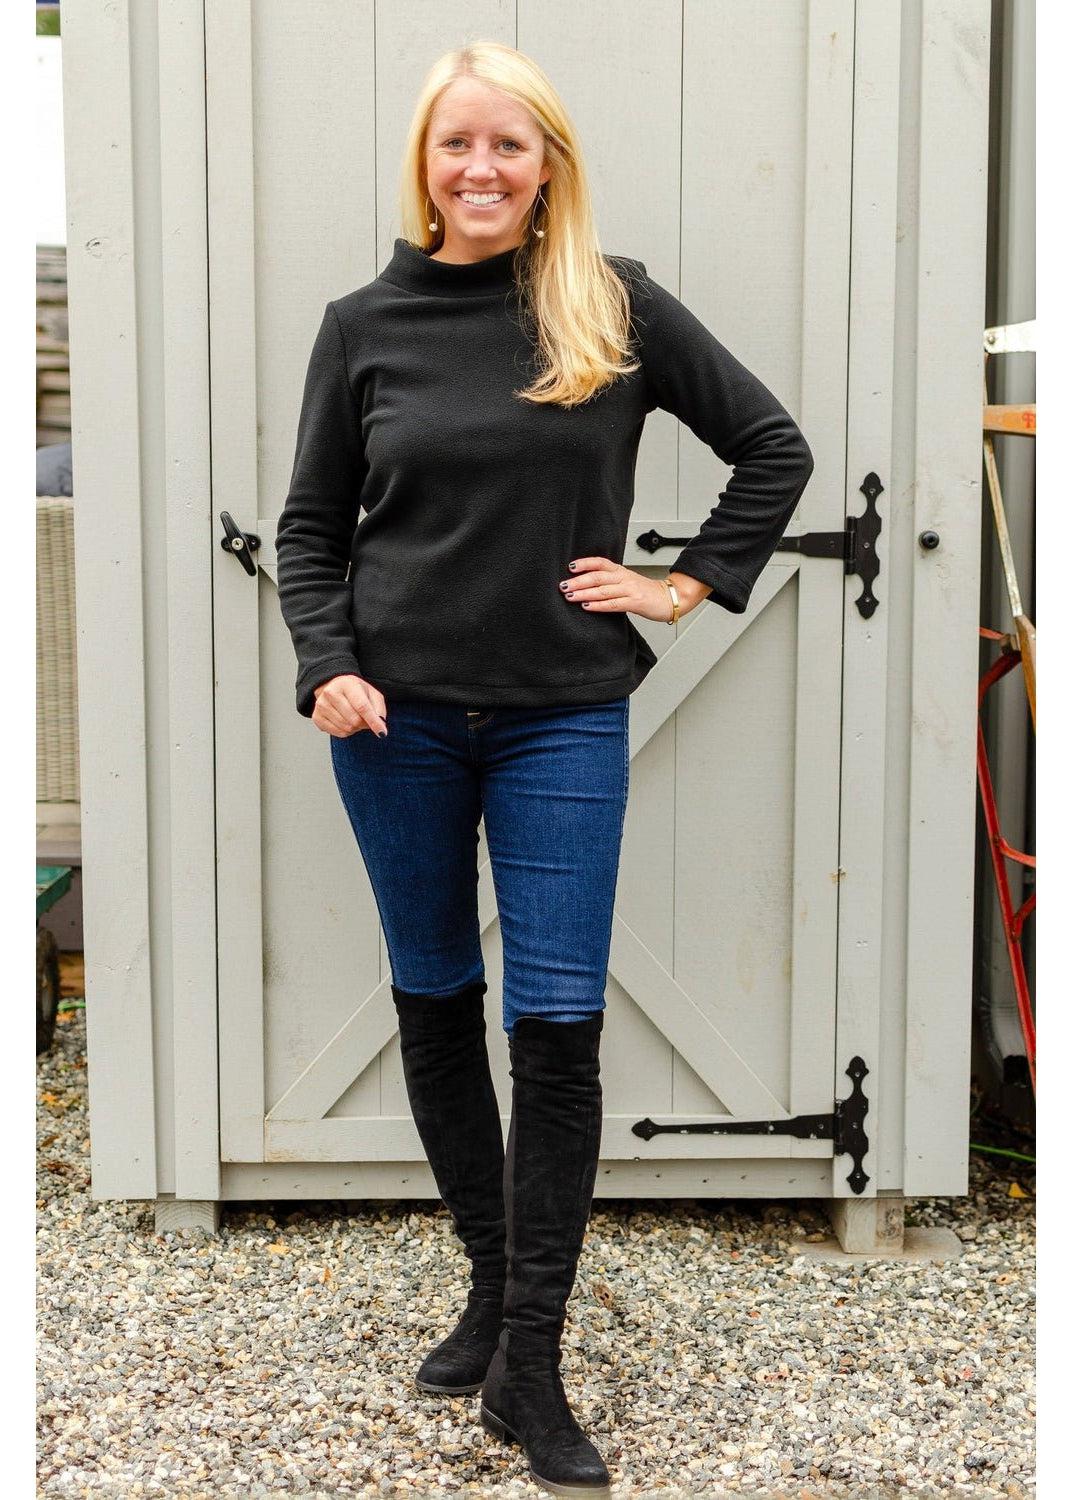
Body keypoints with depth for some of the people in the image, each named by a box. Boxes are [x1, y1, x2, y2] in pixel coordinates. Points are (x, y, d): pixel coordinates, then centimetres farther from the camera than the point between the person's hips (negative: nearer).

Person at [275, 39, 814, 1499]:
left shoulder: (617, 308, 1)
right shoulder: (365, 323, 4)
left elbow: (775, 446, 8)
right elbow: (310, 525, 8)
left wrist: (687, 584, 0)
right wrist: (327, 664, -7)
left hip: (561, 717, -1)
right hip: (398, 715, 2)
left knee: (557, 1026, -5)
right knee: (434, 1006, 10)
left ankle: (530, 1370, 4)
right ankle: (493, 1285, 29)